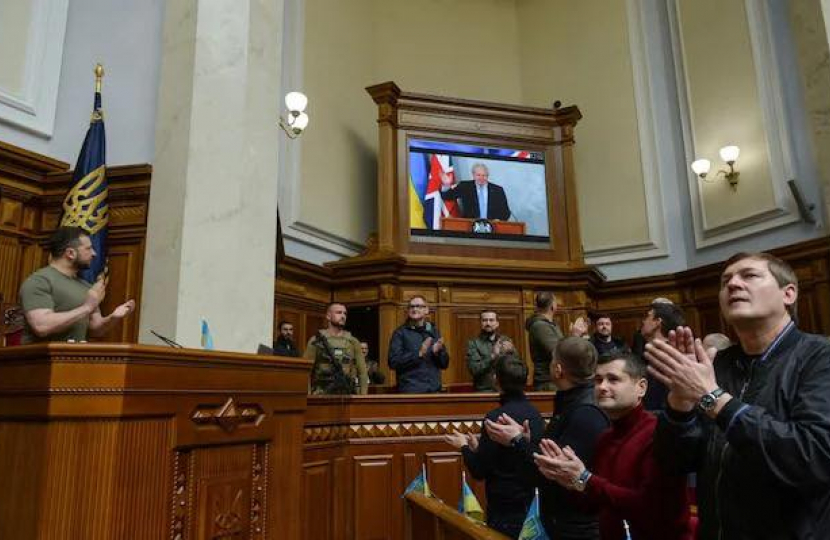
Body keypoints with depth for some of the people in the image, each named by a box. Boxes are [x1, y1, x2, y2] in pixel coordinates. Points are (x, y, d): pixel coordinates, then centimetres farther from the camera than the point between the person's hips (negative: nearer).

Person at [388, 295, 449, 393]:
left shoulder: (434, 331, 11)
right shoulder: (400, 332, -1)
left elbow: (445, 364, 12)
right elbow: (393, 362, -11)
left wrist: (438, 352, -7)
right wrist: (418, 354, -19)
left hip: (434, 389, 4)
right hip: (410, 390, -4)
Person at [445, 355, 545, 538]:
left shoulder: (496, 417, -22)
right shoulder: (535, 413, 0)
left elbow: (479, 471, -16)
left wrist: (464, 446, 1)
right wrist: (478, 447, 16)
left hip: (506, 511, -7)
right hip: (532, 503, 7)